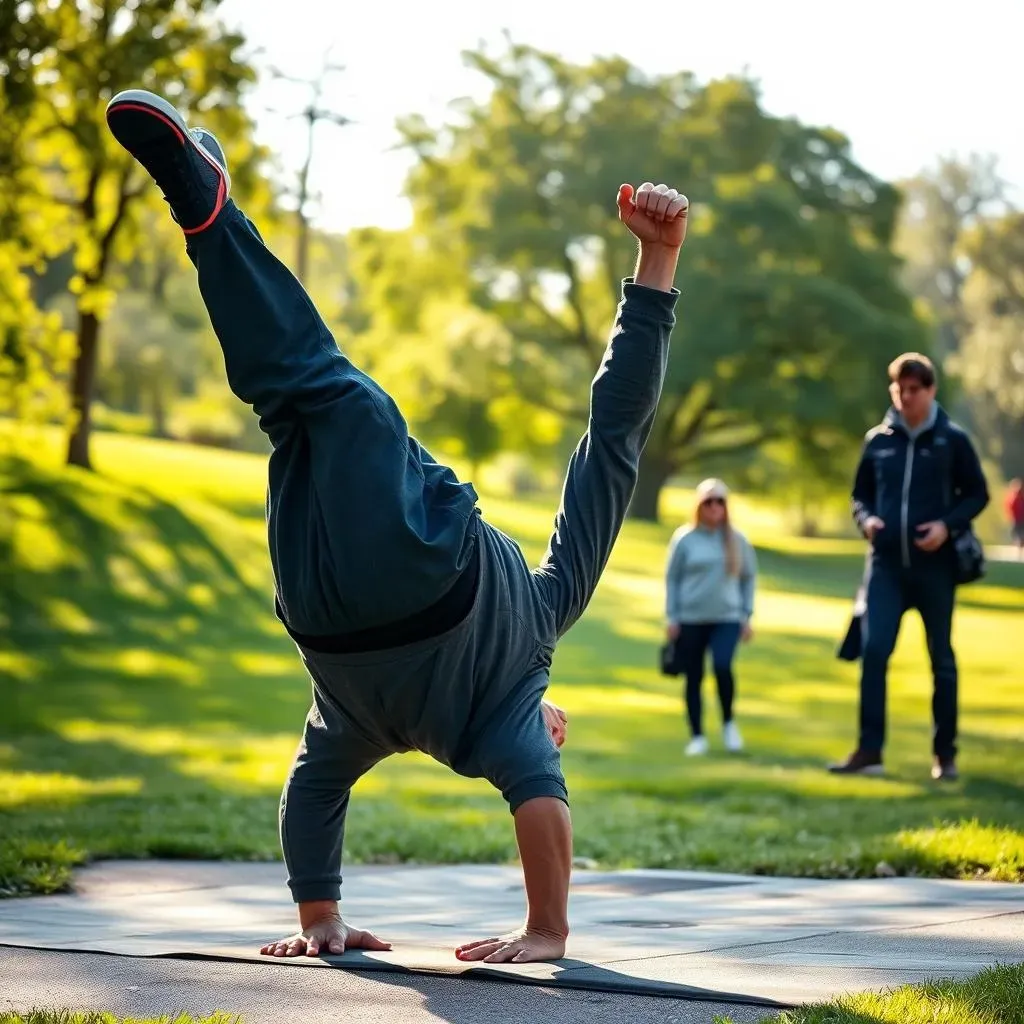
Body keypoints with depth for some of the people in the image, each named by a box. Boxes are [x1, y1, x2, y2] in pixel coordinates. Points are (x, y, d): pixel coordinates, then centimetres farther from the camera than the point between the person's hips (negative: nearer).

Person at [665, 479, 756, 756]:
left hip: (727, 618, 0)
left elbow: (748, 577, 13)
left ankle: (728, 722, 1)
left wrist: (746, 616, 8)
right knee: (694, 678, 4)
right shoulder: (685, 539, 1)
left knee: (722, 666, -21)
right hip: (691, 620, 0)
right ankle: (697, 736, 15)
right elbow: (672, 579, 5)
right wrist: (672, 618, 1)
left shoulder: (737, 540, 5)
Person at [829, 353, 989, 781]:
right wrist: (865, 519, -5)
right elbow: (861, 494, 16)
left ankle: (945, 754, 15)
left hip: (935, 564, -2)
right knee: (873, 652, -9)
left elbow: (977, 494, 3)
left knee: (942, 659, 7)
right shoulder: (878, 440, 6)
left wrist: (948, 524, -13)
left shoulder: (952, 439, -1)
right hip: (886, 563, 2)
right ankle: (869, 750, -6)